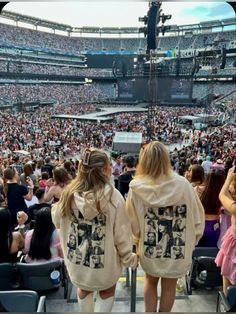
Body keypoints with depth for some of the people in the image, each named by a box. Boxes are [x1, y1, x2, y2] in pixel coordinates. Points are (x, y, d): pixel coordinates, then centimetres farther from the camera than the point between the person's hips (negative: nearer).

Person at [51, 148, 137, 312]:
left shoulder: (69, 193, -15)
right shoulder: (113, 195, -24)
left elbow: (58, 221, 2)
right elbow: (121, 233, -17)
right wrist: (130, 258, -1)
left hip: (76, 260, 3)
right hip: (105, 262, -3)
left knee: (84, 290, 32)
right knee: (107, 292, 28)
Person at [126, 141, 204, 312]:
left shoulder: (136, 187, -19)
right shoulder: (182, 184, -19)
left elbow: (132, 223, -11)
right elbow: (198, 217, -10)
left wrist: (137, 240, 9)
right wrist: (191, 241, 6)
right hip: (178, 247, 0)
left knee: (150, 282, 27)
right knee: (169, 286, 23)